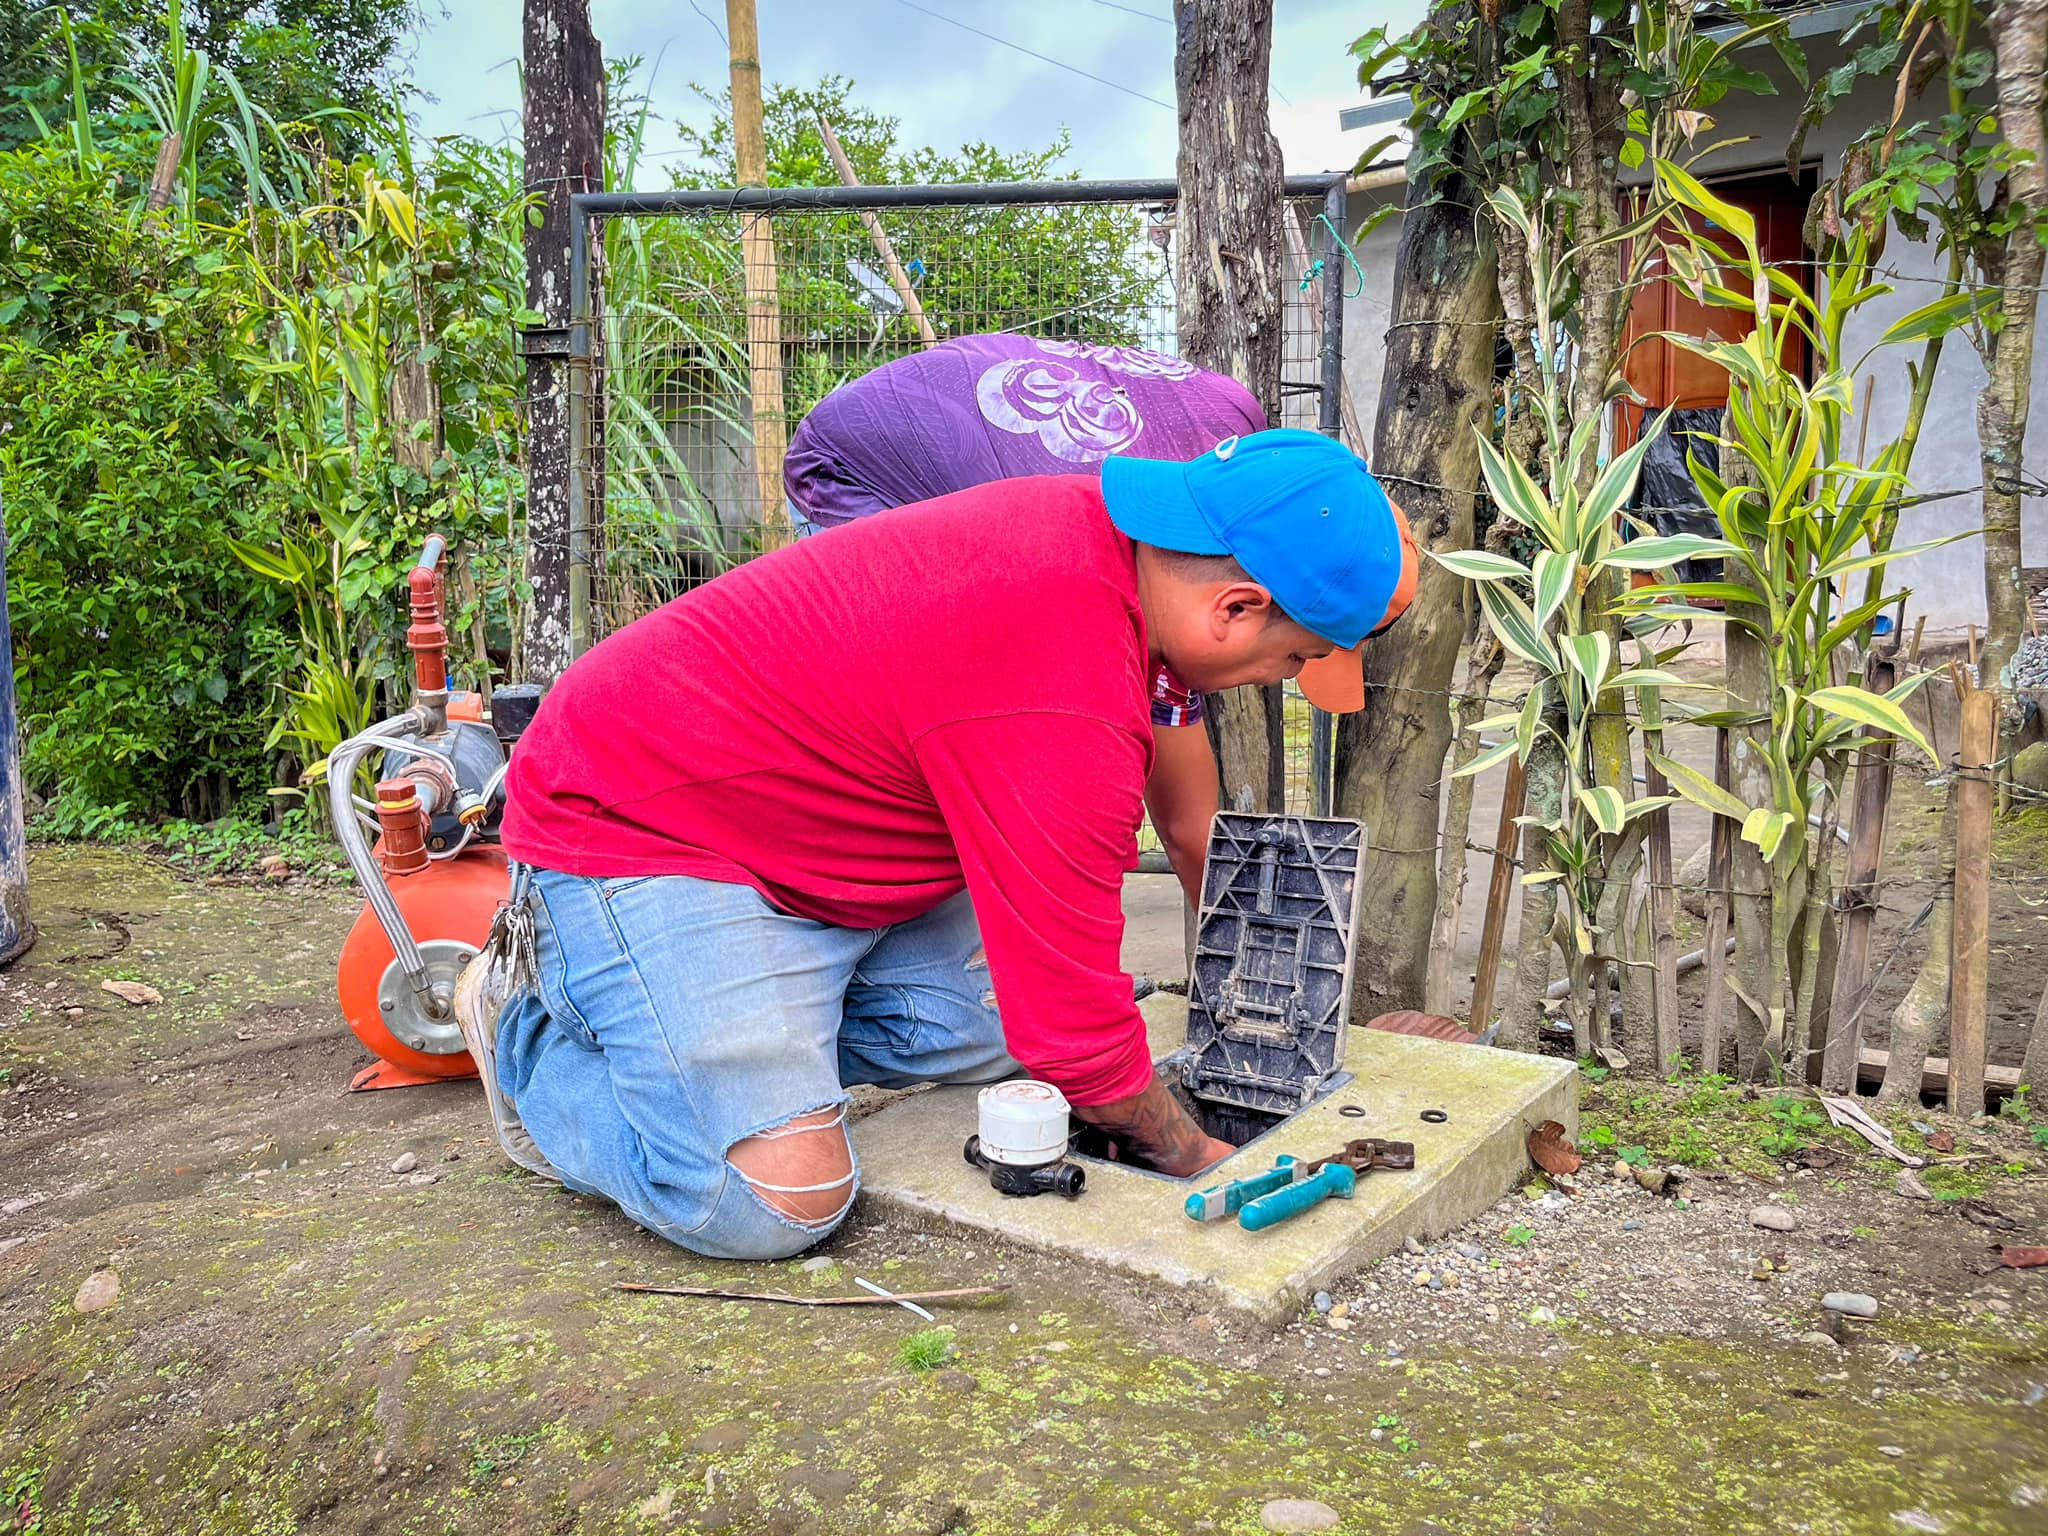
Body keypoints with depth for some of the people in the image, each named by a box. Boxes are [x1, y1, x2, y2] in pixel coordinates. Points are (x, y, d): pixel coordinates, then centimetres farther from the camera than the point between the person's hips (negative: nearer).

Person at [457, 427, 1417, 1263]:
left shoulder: (1090, 520, -4)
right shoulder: (1064, 712, -33)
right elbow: (1074, 1029, -23)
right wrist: (1190, 1158, -4)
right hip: (633, 832, -10)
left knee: (984, 1034, -1)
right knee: (778, 1199, -20)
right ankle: (529, 1032, 6)